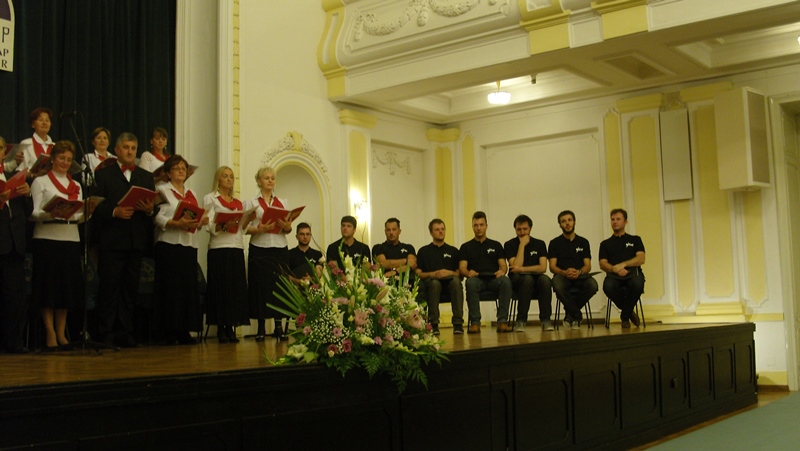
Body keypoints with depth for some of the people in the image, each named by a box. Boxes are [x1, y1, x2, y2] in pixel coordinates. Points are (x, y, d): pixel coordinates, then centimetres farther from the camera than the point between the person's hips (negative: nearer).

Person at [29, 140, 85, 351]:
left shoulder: (76, 185, 17)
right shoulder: (40, 181, 4)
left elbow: (80, 217, 12)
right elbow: (34, 213, -6)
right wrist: (52, 214, -25)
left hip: (71, 239, 4)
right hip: (47, 239, -4)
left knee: (68, 286, 4)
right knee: (48, 286, -5)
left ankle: (61, 333, 11)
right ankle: (50, 334, 1)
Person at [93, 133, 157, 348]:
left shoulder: (146, 176, 19)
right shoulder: (103, 173, 7)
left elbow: (154, 208, 12)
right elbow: (96, 205, -3)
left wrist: (150, 209, -10)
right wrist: (114, 212, -18)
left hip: (137, 241, 4)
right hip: (111, 241, -4)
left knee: (130, 288, 6)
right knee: (109, 288, -3)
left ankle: (126, 333, 11)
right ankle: (106, 335, 2)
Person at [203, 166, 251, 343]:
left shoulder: (238, 203, 20)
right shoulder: (210, 199, 6)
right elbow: (209, 226, -5)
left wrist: (248, 219, -1)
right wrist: (224, 226, -22)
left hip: (237, 249, 5)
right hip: (219, 249, -5)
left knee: (236, 287, 1)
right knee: (221, 287, -6)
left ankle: (231, 328, 5)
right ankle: (221, 329, -2)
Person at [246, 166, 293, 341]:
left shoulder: (283, 202, 16)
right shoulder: (252, 203, 7)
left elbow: (288, 228, 13)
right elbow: (246, 228, 0)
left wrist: (287, 227, -9)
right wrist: (258, 229, -18)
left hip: (280, 249, 2)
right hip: (260, 249, -2)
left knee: (280, 285, -2)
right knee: (261, 285, -4)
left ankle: (279, 326, 3)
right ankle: (261, 328, 3)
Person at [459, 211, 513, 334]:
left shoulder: (496, 245, 22)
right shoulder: (466, 247, 19)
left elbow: (503, 265, 12)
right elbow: (462, 268, 7)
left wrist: (502, 271, -13)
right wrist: (468, 273, -17)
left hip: (494, 279, 1)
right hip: (477, 279, -1)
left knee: (506, 281, -34)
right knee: (471, 282, -38)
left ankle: (502, 321, -33)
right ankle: (475, 322, -35)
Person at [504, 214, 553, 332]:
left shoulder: (539, 244, 7)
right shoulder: (509, 245, 1)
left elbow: (543, 268, -6)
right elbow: (516, 266, -13)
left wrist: (522, 269, -17)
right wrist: (522, 245, -11)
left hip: (536, 278, 2)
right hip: (517, 280, -2)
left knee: (545, 279, -33)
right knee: (528, 279, -37)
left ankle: (545, 320, -26)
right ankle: (521, 321, -31)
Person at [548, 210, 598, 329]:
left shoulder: (583, 242, 15)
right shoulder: (555, 243, 9)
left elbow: (588, 266, 7)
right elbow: (552, 267, 1)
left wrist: (579, 272, -17)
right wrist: (565, 272, -21)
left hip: (580, 276, 2)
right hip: (562, 275, -2)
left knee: (593, 285, -33)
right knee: (558, 286, -39)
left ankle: (570, 312, -8)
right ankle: (577, 315, -16)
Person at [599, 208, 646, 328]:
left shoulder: (635, 240, 20)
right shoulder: (605, 244, 21)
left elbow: (641, 259, 4)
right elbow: (603, 264, 7)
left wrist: (623, 264, -13)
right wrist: (615, 269, -16)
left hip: (632, 272, 0)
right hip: (614, 275, 0)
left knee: (637, 284, -38)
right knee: (608, 286, -37)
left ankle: (625, 316, -11)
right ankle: (629, 312, -8)